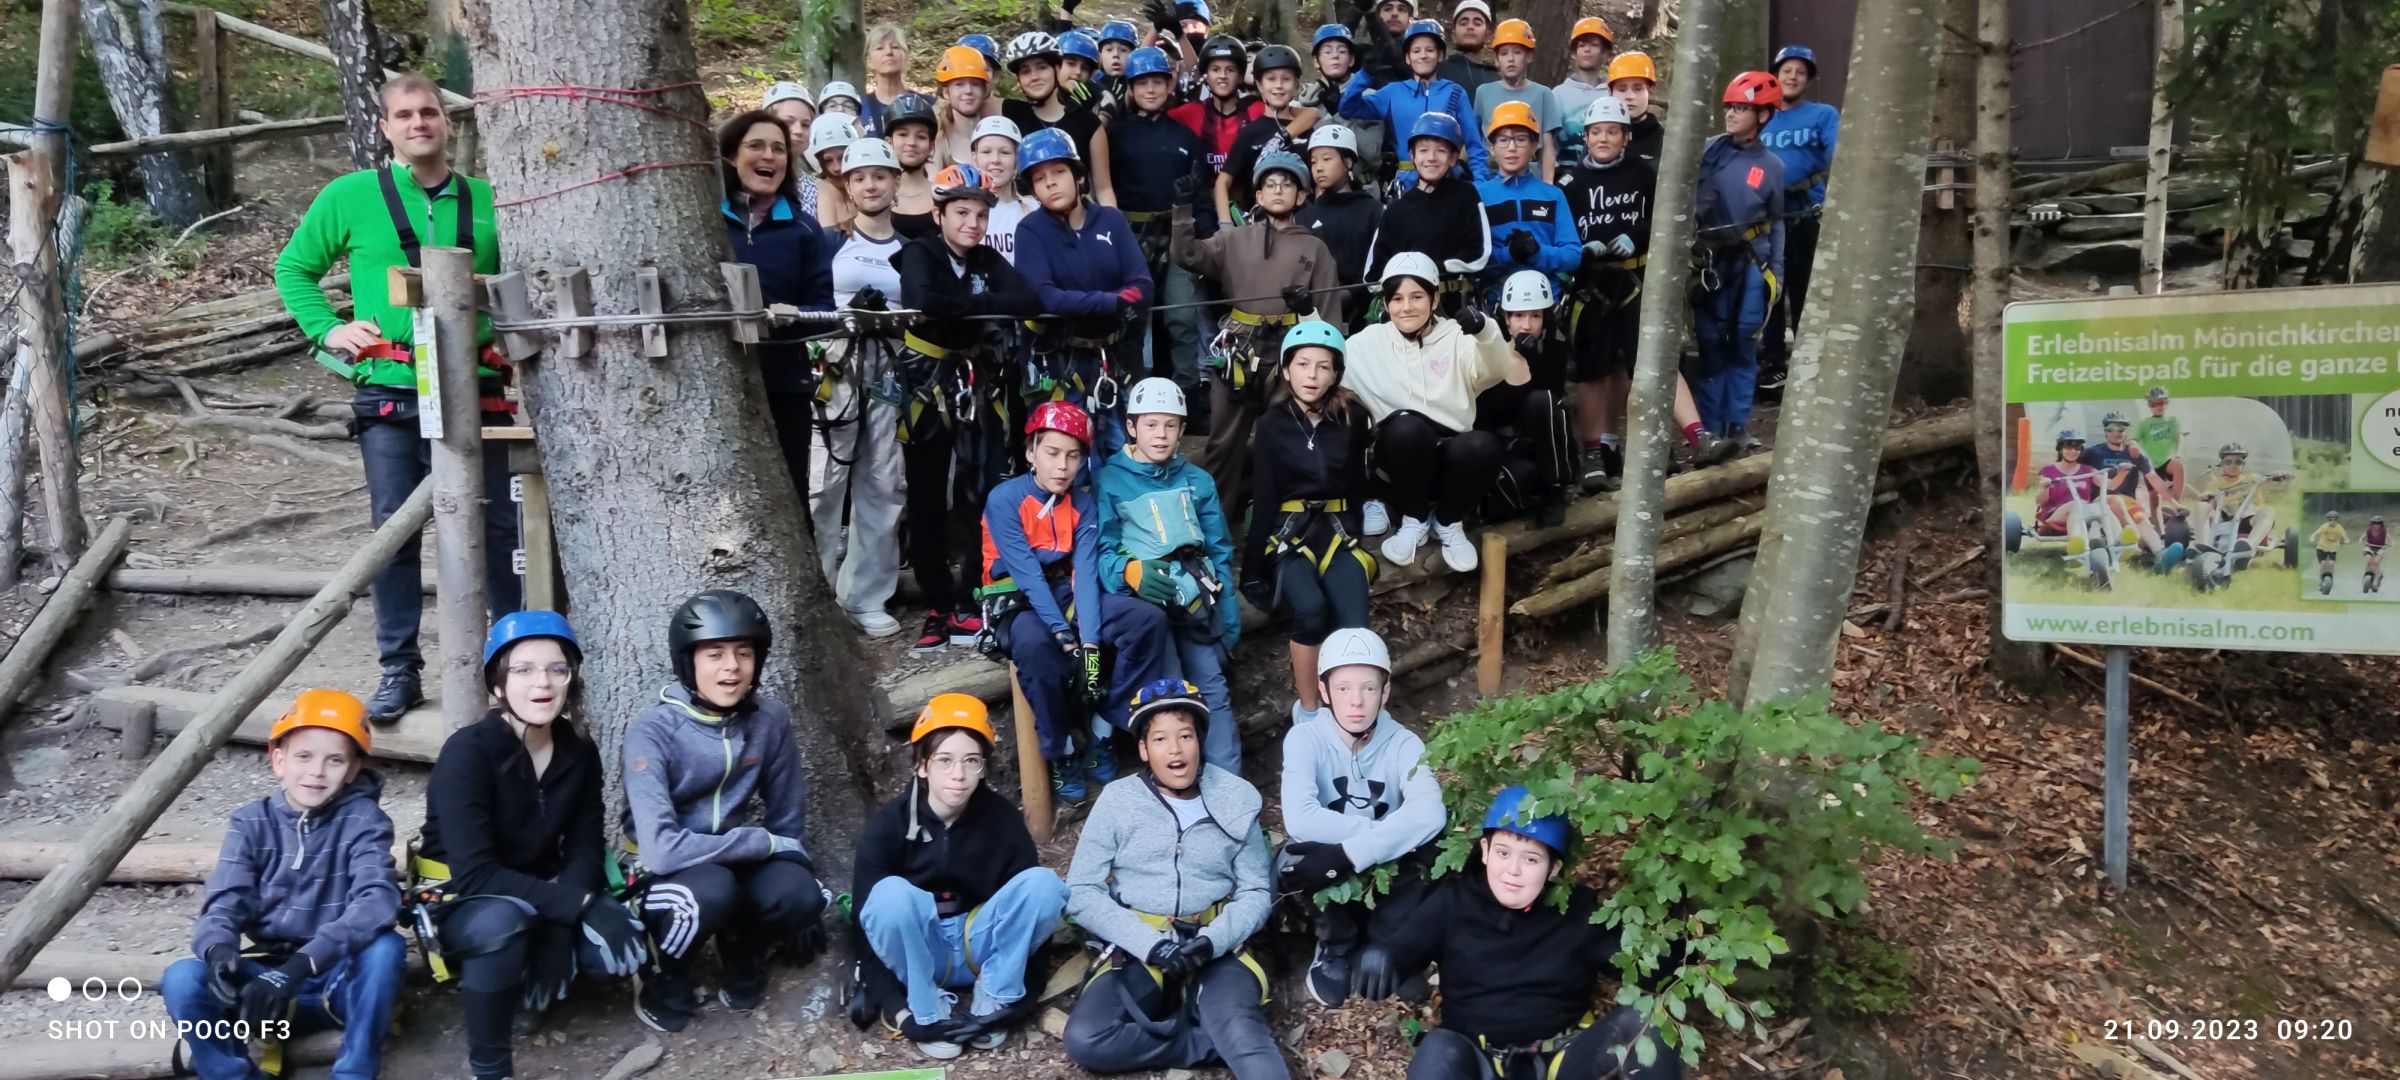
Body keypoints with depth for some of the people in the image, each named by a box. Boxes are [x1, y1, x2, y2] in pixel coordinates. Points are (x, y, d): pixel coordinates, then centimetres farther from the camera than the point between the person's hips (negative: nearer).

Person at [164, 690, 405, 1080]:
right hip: (267, 979, 2)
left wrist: (303, 962, -36)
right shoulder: (251, 822, 2)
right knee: (182, 980, -23)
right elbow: (225, 903, -8)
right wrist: (218, 949, -32)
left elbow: (378, 899, -23)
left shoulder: (362, 818, -7)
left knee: (385, 946, -32)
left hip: (339, 979, -2)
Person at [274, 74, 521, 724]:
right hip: (389, 395, -1)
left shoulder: (485, 202, 9)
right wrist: (328, 329, 0)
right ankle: (400, 669, 11)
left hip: (475, 392, 1)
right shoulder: (351, 196, 4)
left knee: (497, 525, 4)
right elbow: (293, 269, 14)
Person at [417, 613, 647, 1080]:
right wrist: (576, 904, -34)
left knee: (624, 945, -20)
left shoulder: (579, 753, -7)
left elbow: (585, 851, -6)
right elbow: (474, 873, -29)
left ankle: (523, 967, 8)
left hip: (536, 902, 5)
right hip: (457, 905, -5)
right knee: (503, 919, -38)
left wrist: (557, 927, -25)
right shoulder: (468, 752, -23)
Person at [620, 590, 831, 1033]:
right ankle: (664, 981, -4)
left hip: (736, 860, 4)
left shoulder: (770, 719, -9)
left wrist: (805, 905, 2)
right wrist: (765, 843, -25)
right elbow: (660, 849, -31)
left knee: (796, 893, -28)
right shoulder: (652, 731, -23)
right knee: (711, 889, -37)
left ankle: (743, 954, 8)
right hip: (661, 874, -4)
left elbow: (787, 818, 3)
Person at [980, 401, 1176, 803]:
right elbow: (1027, 573, -22)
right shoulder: (1004, 499, -14)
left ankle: (1100, 732, -7)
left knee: (1149, 619, -17)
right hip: (1018, 602, -5)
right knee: (1034, 645, -40)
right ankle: (1061, 751, -17)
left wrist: (1089, 639, -25)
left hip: (1067, 593, 5)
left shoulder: (1083, 503, 0)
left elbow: (1085, 572, -13)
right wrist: (1063, 633, -31)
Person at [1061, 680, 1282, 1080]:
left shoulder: (1236, 800, 5)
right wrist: (1148, 943, -16)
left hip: (1215, 949, -2)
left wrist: (1211, 941, -15)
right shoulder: (1117, 801, 2)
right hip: (1137, 948, 2)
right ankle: (1229, 1043, -17)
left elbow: (1257, 892, 5)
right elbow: (1081, 892, -2)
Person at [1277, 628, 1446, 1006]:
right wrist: (1383, 830, -30)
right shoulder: (1305, 737, -16)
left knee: (1435, 834, -27)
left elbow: (1430, 813, -34)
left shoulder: (1404, 743, -13)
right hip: (1326, 877, -1)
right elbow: (1300, 821, -33)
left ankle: (1384, 944, -2)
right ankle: (1336, 946, -1)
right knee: (1299, 858, -34)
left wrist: (1348, 854, -43)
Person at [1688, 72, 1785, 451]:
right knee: (1711, 345, 1)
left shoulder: (1772, 165, 4)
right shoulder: (1707, 150, 0)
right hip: (1710, 260, -1)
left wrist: (1777, 271, 7)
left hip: (1752, 261, 1)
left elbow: (1776, 222, 11)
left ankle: (1737, 425, 11)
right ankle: (1711, 429, 7)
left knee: (1744, 344, 1)